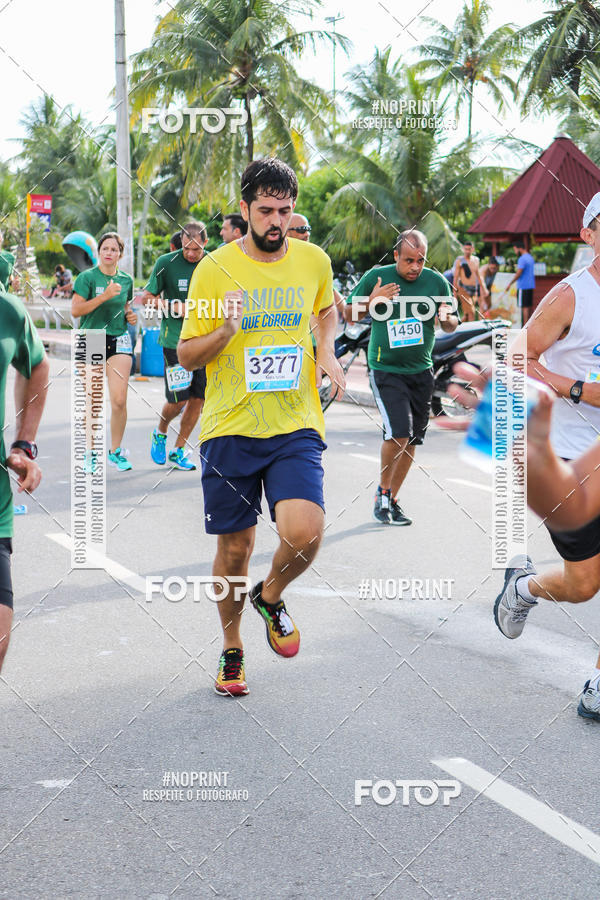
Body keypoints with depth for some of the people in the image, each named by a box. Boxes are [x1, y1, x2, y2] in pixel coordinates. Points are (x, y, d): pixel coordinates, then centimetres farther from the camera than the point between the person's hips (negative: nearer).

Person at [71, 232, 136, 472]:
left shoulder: (126, 280, 9)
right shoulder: (86, 277, -4)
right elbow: (75, 310, -13)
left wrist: (130, 315, 3)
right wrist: (104, 296, -18)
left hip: (119, 341, 3)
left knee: (119, 400, -8)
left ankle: (115, 450, 8)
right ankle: (91, 452, 18)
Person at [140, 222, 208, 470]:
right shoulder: (166, 263, -5)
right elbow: (147, 297, 1)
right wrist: (176, 307, -12)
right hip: (175, 340, -4)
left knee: (198, 398, 3)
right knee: (178, 400, -6)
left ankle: (179, 450, 18)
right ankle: (160, 433, 25)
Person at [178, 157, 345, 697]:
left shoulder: (314, 261, 4)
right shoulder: (215, 269, -5)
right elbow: (187, 356, 0)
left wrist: (327, 352, 8)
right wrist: (225, 331, -19)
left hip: (296, 426, 1)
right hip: (230, 428, -1)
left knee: (304, 533, -20)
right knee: (234, 549, 7)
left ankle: (271, 597, 14)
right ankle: (232, 651, 31)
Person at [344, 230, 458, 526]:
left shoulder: (436, 281, 1)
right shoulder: (376, 277, -5)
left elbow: (451, 326, 10)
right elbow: (348, 315, 3)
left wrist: (447, 318, -14)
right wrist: (371, 302, -16)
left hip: (421, 371, 4)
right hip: (385, 370, -3)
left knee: (411, 441, 7)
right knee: (397, 434, -18)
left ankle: (391, 500, 25)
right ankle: (382, 492, 6)